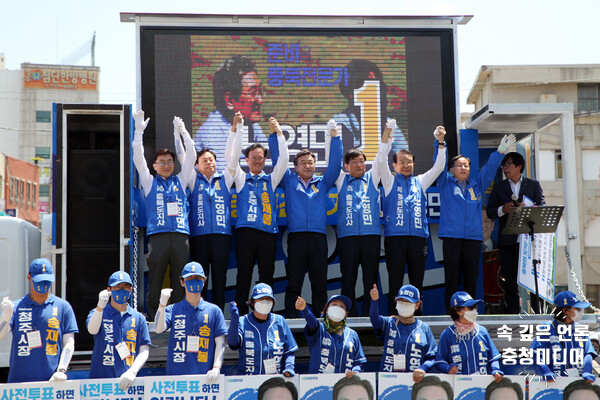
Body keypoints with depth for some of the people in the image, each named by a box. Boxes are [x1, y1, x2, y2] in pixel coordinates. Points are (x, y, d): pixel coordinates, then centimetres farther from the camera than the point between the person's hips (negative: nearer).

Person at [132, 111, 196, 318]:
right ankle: (152, 319, 2)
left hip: (181, 235, 2)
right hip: (157, 235, -2)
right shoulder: (150, 182, 16)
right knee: (155, 280, -2)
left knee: (180, 282, 2)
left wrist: (183, 132, 11)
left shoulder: (180, 181, 20)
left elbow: (191, 156, 16)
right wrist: (139, 131, 4)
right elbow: (138, 158, 8)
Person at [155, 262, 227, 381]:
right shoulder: (173, 310, 10)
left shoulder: (214, 310, 10)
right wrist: (162, 304, -22)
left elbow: (220, 343, 7)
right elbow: (159, 329, -8)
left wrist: (216, 368, -6)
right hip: (176, 374, 0)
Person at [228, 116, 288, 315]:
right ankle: (241, 316, 0)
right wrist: (237, 129, -2)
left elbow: (283, 158, 6)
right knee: (244, 275, -3)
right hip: (246, 231, -2)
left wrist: (278, 132, 1)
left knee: (267, 276, 1)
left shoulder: (271, 180, 16)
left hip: (268, 232, 2)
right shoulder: (241, 179, 13)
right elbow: (231, 156, 2)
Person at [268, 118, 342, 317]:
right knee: (293, 284, -2)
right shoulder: (290, 181, 16)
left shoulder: (322, 182, 19)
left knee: (320, 284, 3)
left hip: (318, 237, 2)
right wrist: (274, 135, 6)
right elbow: (278, 159, 12)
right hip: (296, 236, -1)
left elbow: (335, 163, 11)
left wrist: (334, 137, 4)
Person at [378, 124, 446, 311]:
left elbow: (438, 167, 7)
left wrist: (440, 143, -6)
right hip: (395, 236, -2)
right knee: (395, 280, -3)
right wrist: (386, 136, -16)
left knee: (417, 280, 4)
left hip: (418, 236, 3)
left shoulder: (420, 182, 19)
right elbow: (382, 162, -4)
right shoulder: (390, 181, 12)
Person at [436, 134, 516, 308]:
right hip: (451, 236, -3)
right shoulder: (446, 183, 11)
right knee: (452, 277, -4)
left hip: (473, 237, 3)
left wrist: (500, 151, -1)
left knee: (472, 278, 4)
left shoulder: (477, 185, 18)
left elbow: (489, 169, 12)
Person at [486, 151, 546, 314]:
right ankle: (513, 315, 6)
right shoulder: (498, 187, 15)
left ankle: (535, 313, 5)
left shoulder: (534, 185, 12)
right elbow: (490, 212, 9)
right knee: (509, 280, 1)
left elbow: (542, 207, 3)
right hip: (508, 240, 1)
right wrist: (503, 209, -11)